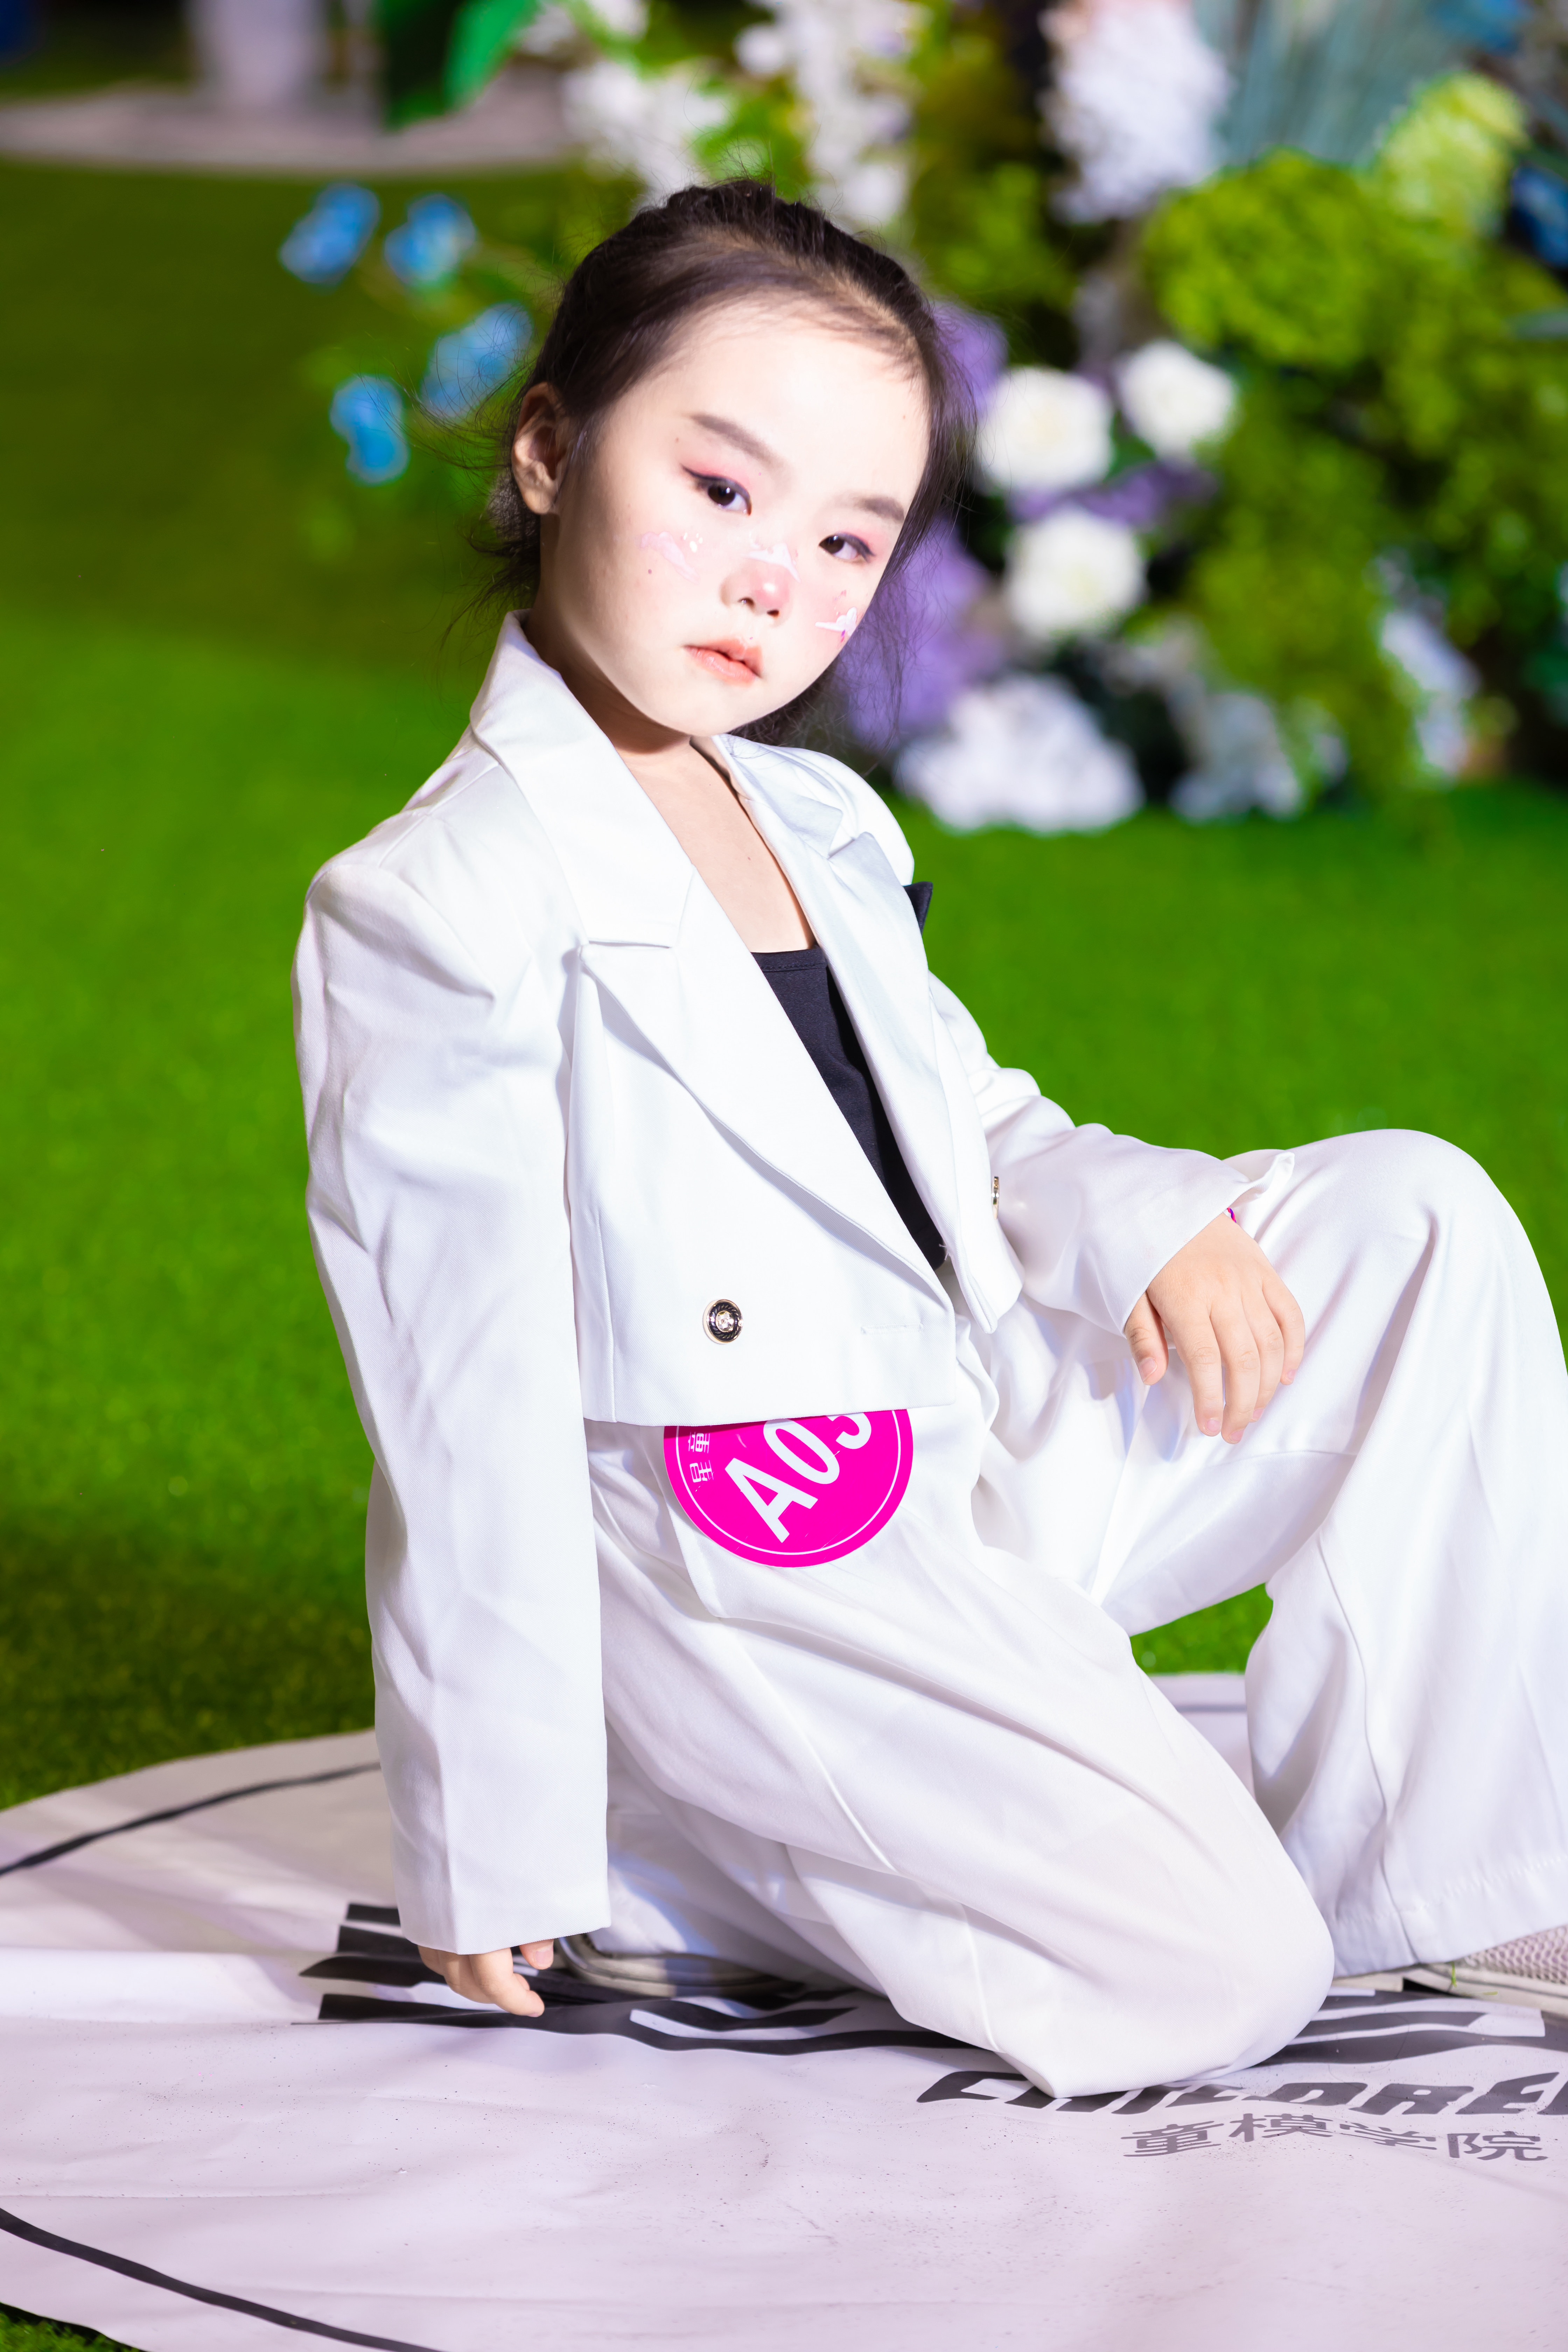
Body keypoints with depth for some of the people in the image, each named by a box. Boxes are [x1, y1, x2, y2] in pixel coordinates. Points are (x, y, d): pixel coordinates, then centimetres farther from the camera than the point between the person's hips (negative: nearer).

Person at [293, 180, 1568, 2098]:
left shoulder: (820, 830, 10)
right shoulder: (440, 906, -17)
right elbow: (469, 1413, -18)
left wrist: (1131, 1214, -3)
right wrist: (500, 1859, -16)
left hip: (981, 1452, 9)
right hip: (736, 1572, -9)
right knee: (1204, 1977, -18)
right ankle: (666, 1858, 1)